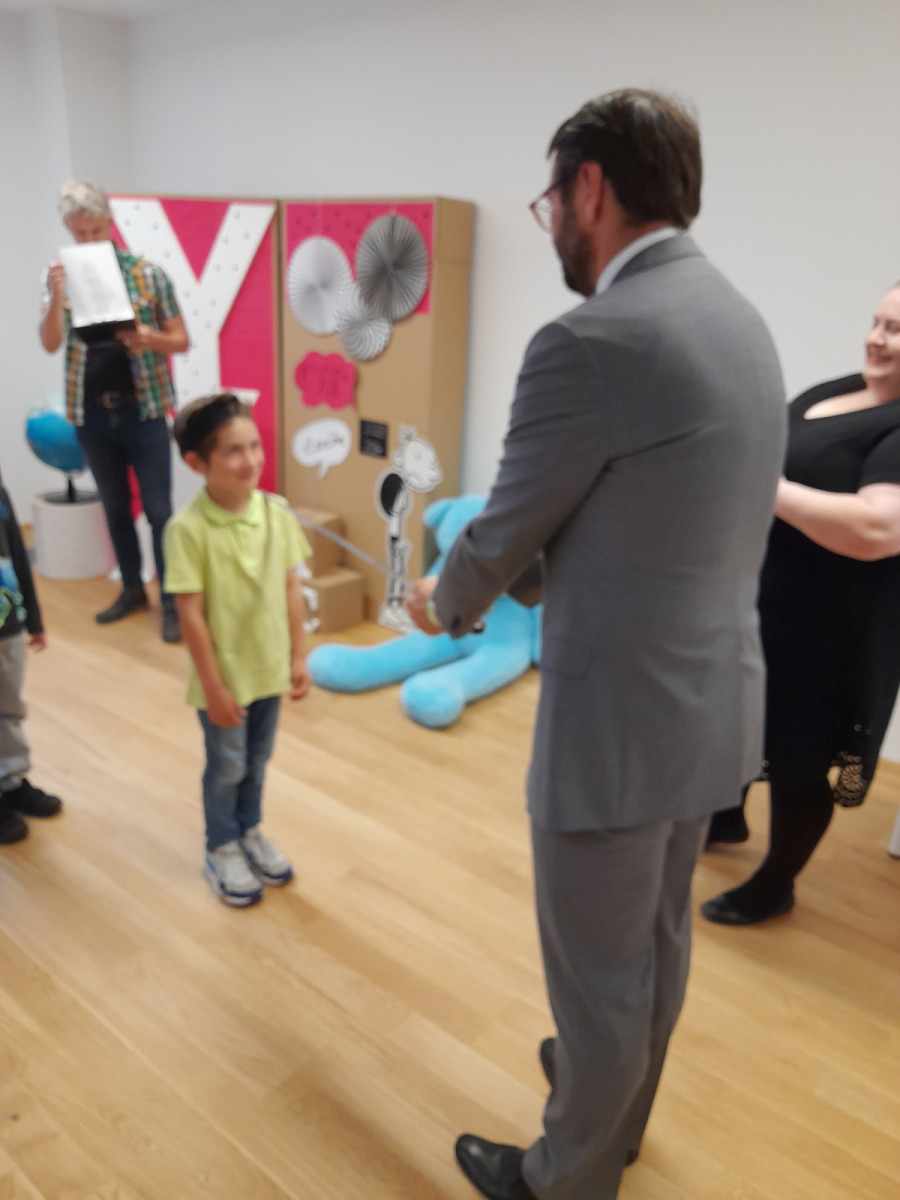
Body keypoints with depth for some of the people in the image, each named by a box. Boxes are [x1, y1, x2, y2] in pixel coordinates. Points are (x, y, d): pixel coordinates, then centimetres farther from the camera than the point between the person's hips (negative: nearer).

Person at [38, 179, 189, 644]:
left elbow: (182, 341, -2)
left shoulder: (148, 274, -4)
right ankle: (132, 589, 28)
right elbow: (50, 344, -8)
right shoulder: (61, 277, 2)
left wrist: (150, 338, -22)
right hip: (91, 413, 3)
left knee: (158, 509, -2)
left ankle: (172, 602, 7)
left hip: (142, 409, -3)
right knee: (114, 506, 14)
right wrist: (57, 295, -24)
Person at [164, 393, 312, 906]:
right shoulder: (188, 528, -21)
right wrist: (213, 685, -14)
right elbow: (191, 613, -18)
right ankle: (223, 850, 37)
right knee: (227, 766, 14)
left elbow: (293, 589, 0)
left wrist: (299, 657, 3)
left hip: (269, 667, 4)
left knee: (258, 760, 22)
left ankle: (251, 831, 46)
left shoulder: (278, 513, -7)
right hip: (225, 673, -4)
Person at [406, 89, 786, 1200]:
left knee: (598, 970, 14)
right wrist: (522, 578, 20)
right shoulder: (737, 318, 6)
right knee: (658, 939, 27)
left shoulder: (590, 341, -23)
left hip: (621, 721, -9)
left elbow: (502, 535, -12)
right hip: (713, 697, 9)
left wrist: (444, 604, 10)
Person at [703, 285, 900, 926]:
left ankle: (776, 885, 30)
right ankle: (727, 817, 51)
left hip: (824, 629, -9)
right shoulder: (834, 390, 10)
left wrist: (770, 488, -27)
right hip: (759, 603, 9)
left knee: (798, 759, 8)